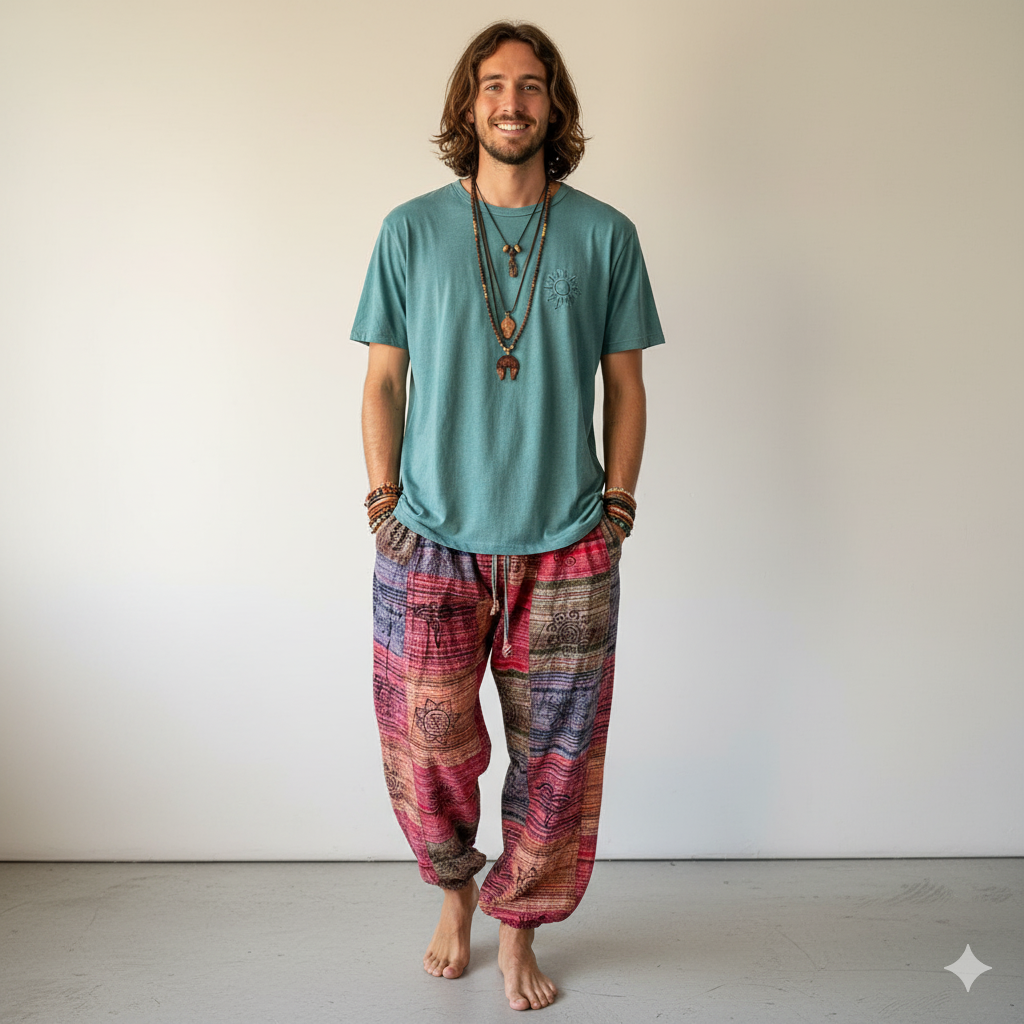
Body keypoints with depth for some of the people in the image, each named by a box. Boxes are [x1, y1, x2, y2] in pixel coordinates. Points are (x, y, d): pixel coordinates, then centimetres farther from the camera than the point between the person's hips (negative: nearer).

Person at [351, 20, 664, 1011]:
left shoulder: (604, 235, 3)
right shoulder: (410, 230, 3)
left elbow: (625, 386, 7)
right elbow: (383, 380, 7)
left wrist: (615, 509, 1)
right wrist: (385, 503, 0)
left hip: (565, 548, 0)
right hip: (430, 544, 0)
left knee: (554, 760, 7)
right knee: (427, 752, 7)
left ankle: (517, 927, 31)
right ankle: (455, 889, 37)